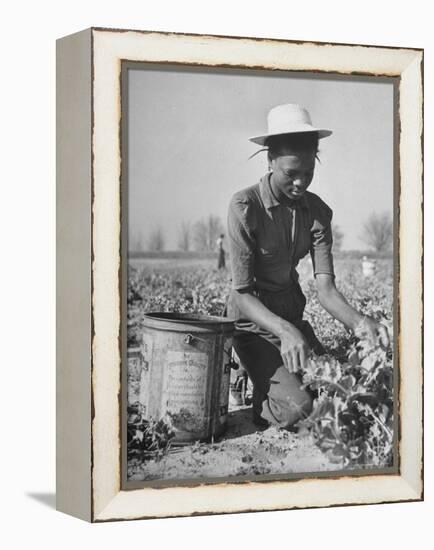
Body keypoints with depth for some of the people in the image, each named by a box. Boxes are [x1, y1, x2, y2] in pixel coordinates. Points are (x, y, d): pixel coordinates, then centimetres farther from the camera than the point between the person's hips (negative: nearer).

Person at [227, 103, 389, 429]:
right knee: (298, 409, -22)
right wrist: (284, 331, -38)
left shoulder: (318, 211, -2)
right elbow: (242, 293, -21)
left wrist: (358, 322, -33)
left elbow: (325, 288, -11)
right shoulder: (245, 206, -18)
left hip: (293, 316, 6)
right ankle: (261, 407, 10)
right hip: (254, 323, -5)